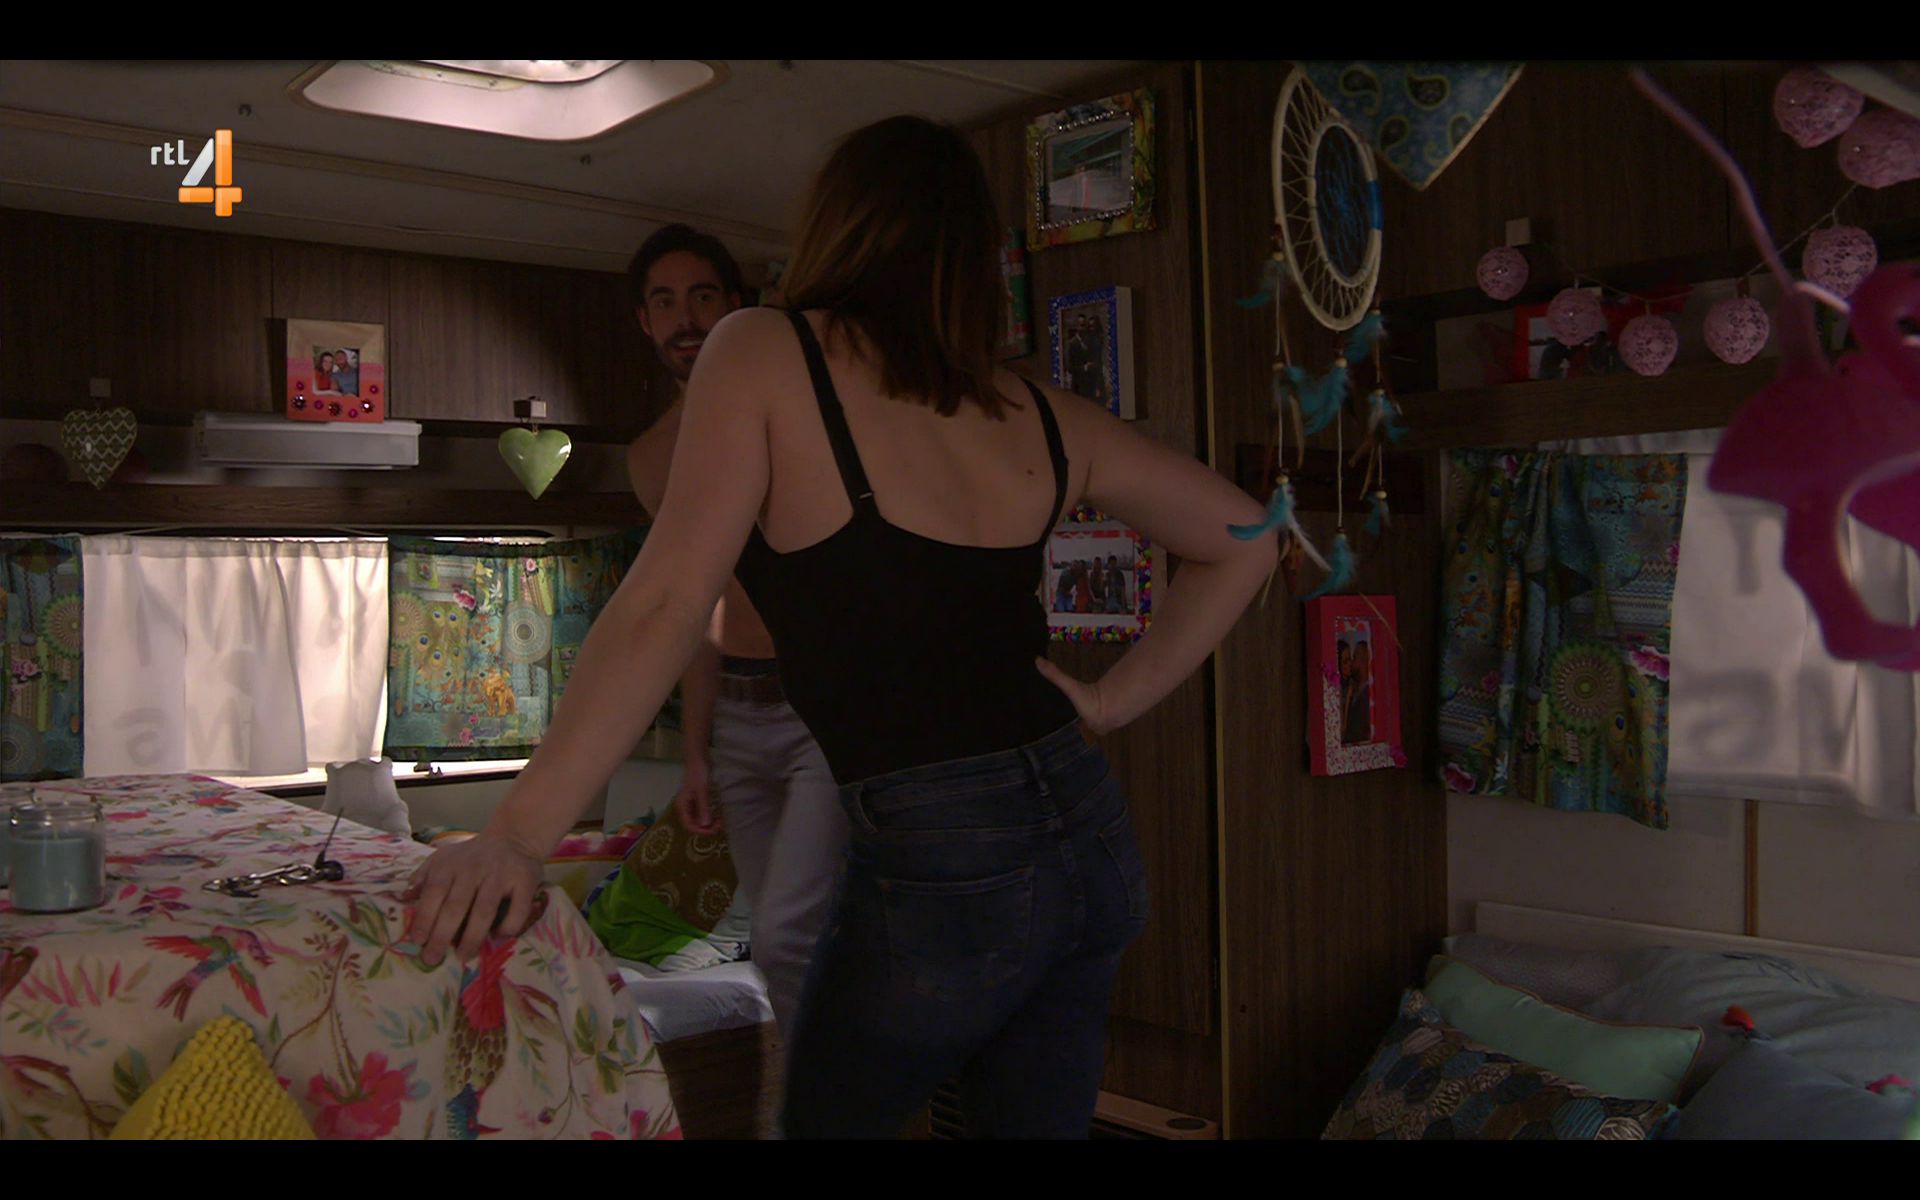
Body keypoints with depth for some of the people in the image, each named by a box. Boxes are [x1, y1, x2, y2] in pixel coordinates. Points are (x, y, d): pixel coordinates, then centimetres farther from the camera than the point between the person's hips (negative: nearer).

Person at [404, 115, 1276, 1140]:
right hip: (1092, 843, 6)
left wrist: (516, 835, -16)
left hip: (939, 873, -5)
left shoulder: (766, 356, -6)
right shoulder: (1042, 417, 7)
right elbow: (1241, 539, 15)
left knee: (825, 1117, 19)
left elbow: (663, 610, -16)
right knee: (1039, 1122, 21)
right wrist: (1115, 699, 13)